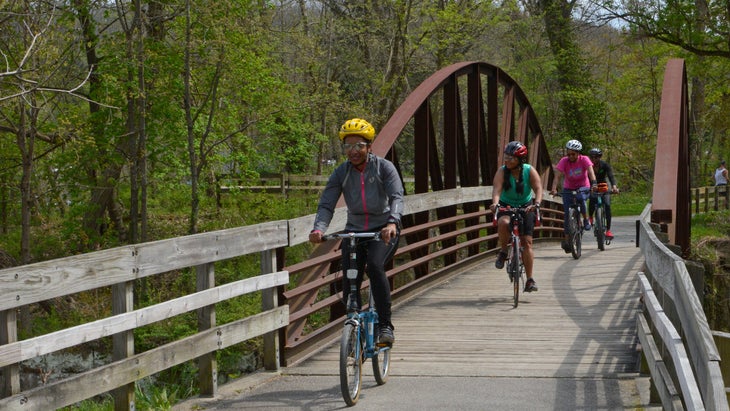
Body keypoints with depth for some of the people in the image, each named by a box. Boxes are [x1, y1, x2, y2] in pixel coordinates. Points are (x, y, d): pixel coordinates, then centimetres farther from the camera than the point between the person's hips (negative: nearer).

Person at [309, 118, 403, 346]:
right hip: (354, 231, 3)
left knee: (375, 265, -30)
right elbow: (326, 204, -12)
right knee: (349, 283, -8)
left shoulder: (384, 167, -10)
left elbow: (397, 197, -22)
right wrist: (318, 229, -33)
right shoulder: (341, 173, -4)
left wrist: (392, 222, -42)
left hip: (383, 230, -3)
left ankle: (385, 325, -22)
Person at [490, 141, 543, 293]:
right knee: (503, 223, -36)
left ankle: (530, 280, -1)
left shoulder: (530, 171, -13)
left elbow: (538, 189, -24)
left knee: (527, 242, -7)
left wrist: (536, 204, -44)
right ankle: (503, 251, -10)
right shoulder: (502, 171, -14)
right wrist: (495, 203, -50)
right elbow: (496, 189, -29)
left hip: (525, 207, 1)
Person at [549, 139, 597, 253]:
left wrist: (593, 183, -50)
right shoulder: (564, 161, -16)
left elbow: (590, 171, -31)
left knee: (581, 198, -35)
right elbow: (558, 176, -26)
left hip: (583, 187, -1)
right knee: (567, 213, -10)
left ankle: (586, 219, -11)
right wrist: (554, 188, -44)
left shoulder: (584, 160, -16)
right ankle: (567, 239, -1)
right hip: (568, 188, 1)